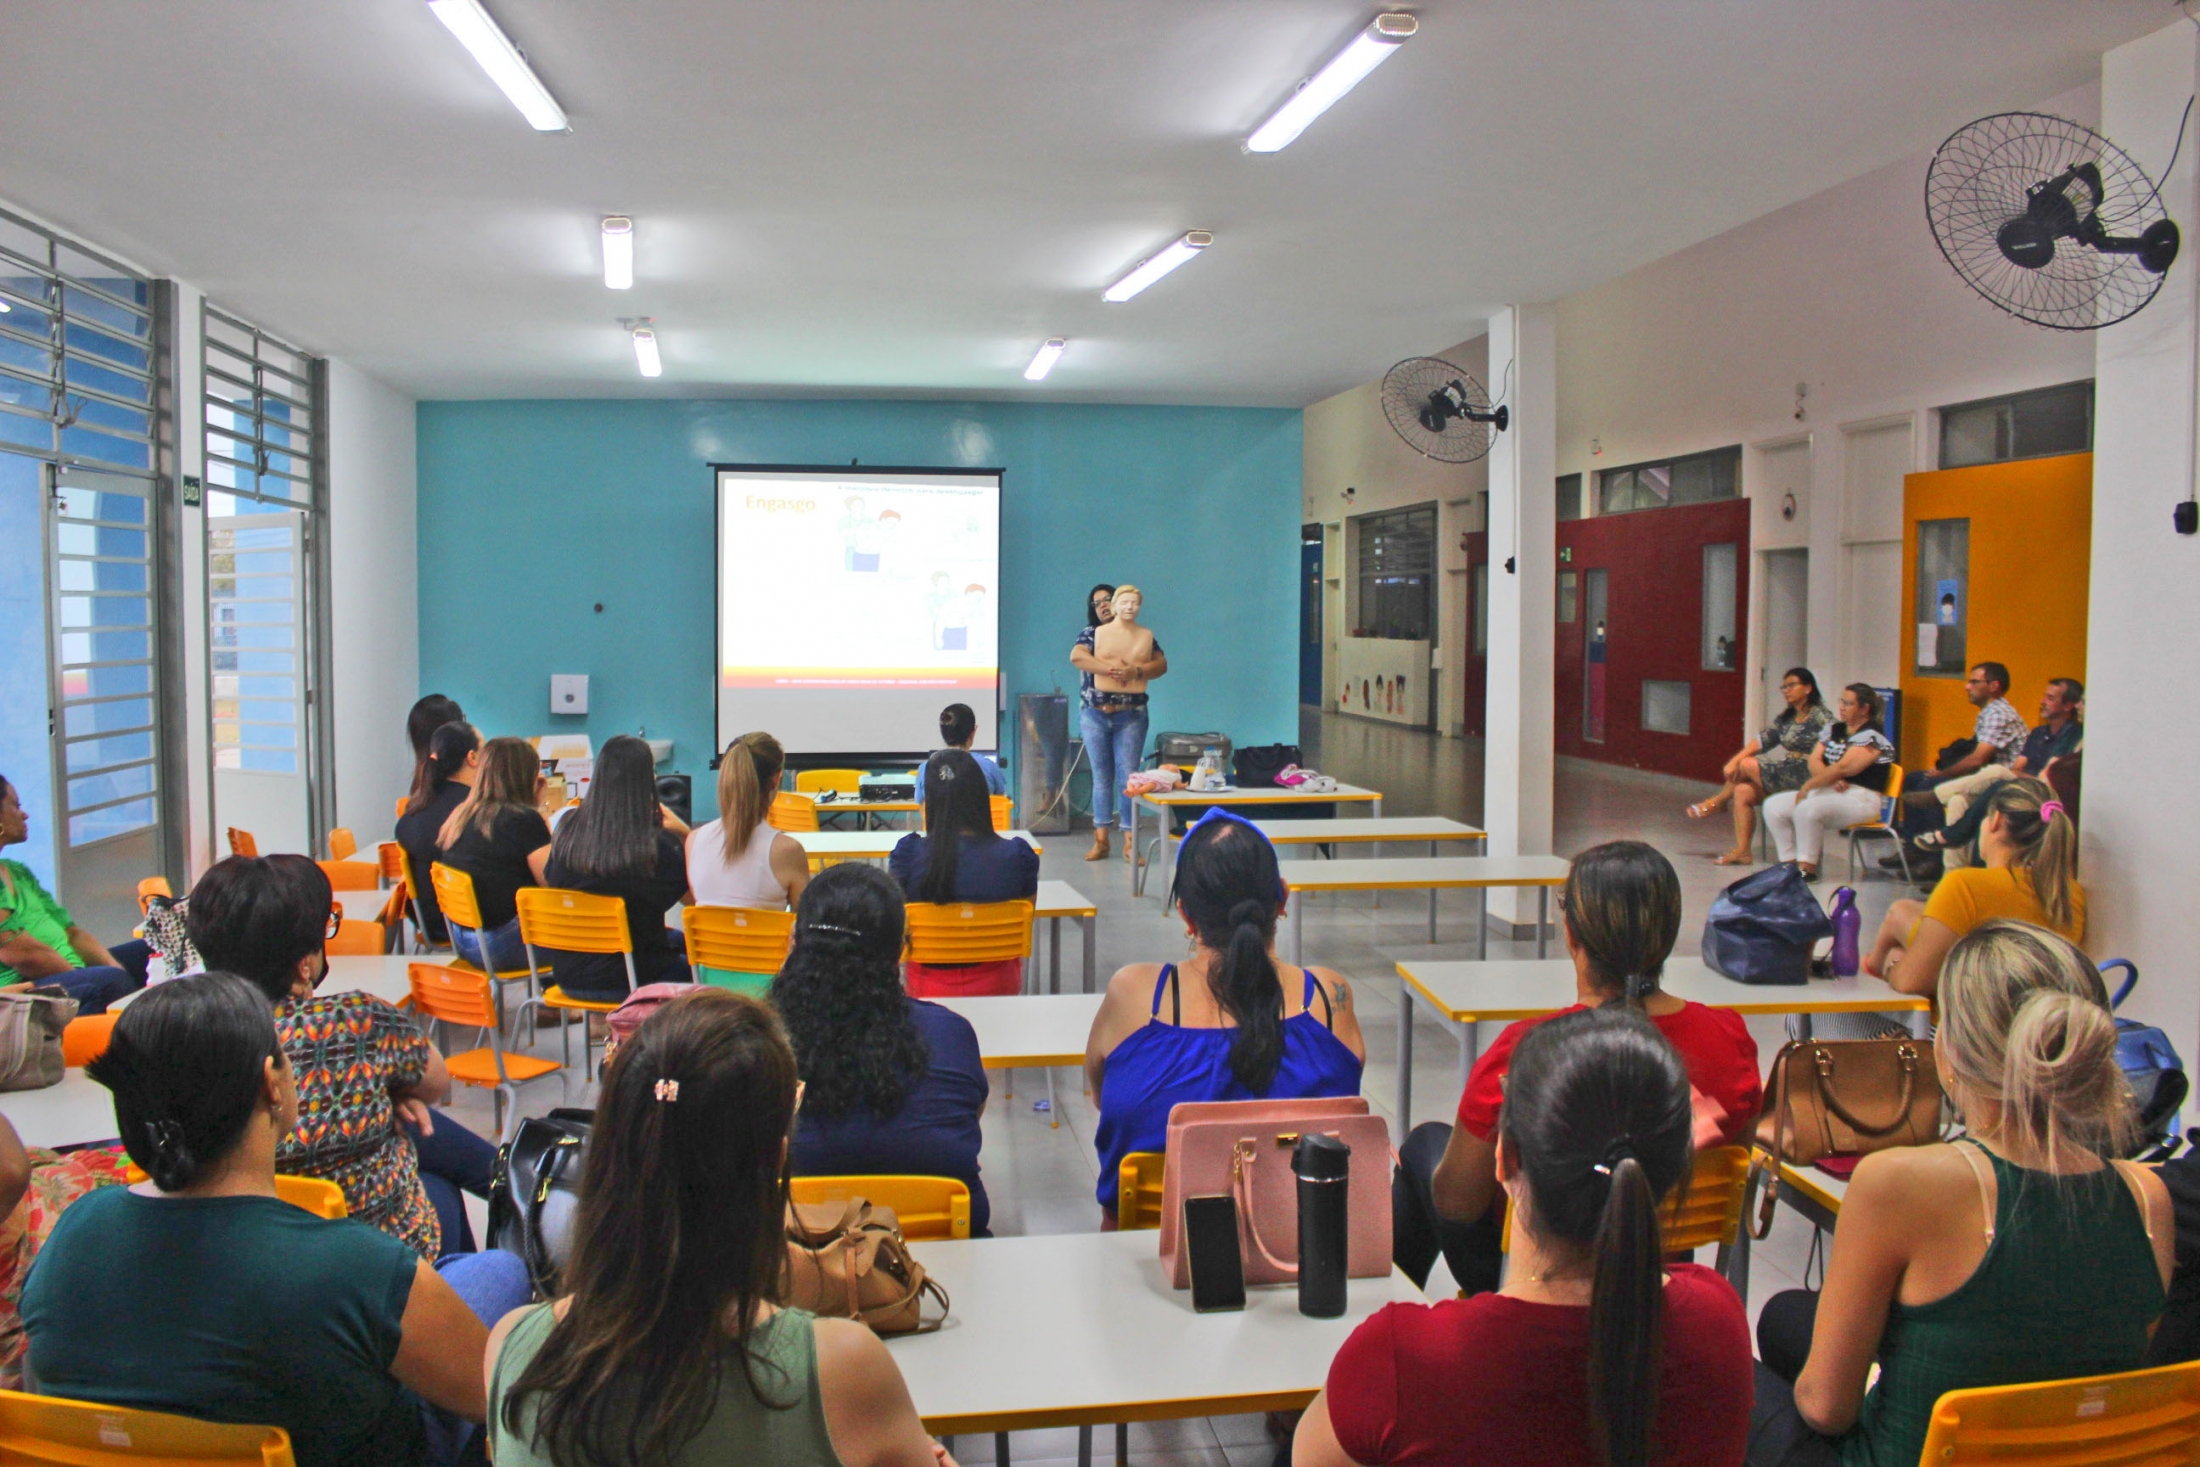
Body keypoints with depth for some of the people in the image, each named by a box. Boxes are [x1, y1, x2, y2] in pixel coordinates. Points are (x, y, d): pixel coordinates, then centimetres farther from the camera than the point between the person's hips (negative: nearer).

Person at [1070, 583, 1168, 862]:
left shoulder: (1146, 636, 11)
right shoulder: (1094, 633, 3)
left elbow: (1161, 664, 4)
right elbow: (1076, 656, -12)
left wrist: (1137, 671, -14)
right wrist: (1110, 668, -18)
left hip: (1131, 716, 1)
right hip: (1095, 714, -1)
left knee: (1129, 776, -3)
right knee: (1101, 776, 5)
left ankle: (1129, 841, 0)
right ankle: (1101, 840, 9)